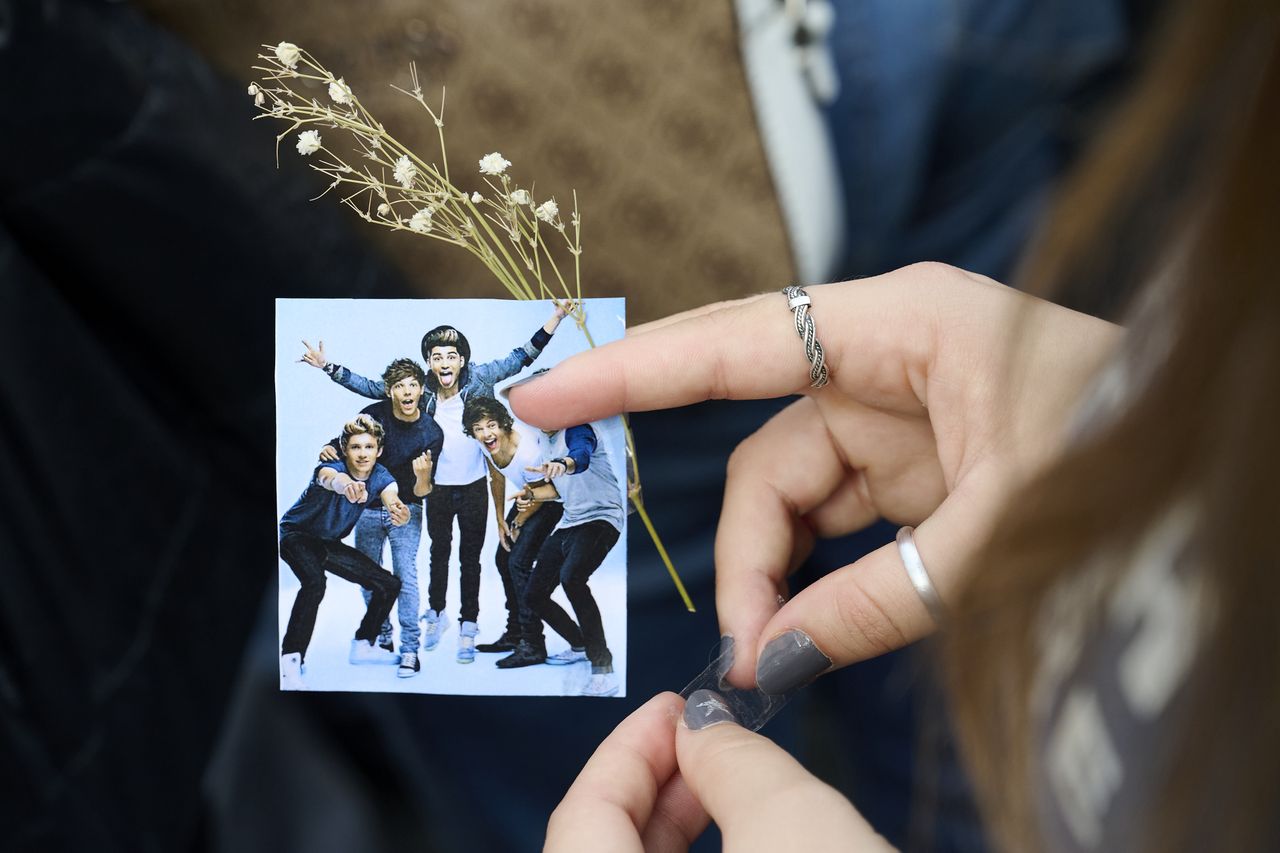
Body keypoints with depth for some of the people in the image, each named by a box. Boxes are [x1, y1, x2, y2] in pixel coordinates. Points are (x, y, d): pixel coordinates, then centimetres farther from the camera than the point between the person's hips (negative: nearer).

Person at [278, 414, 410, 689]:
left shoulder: (380, 477, -13)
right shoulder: (332, 467, -29)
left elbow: (391, 497, -35)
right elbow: (330, 478, -55)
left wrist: (400, 513, -61)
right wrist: (345, 485, -81)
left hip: (330, 543, 7)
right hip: (296, 535, -7)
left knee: (389, 585, 8)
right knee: (315, 583, -36)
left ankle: (363, 646, 27)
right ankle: (290, 664, -34)